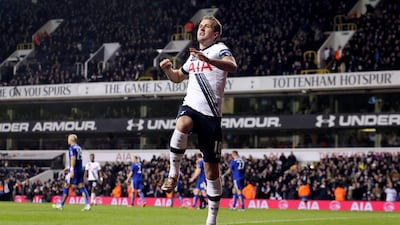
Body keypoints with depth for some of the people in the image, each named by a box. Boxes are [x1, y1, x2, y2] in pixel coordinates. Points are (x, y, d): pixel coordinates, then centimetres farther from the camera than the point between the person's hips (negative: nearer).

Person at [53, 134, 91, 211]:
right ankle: (87, 205, -12)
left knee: (66, 186, 3)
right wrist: (69, 168, 31)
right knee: (81, 187, 1)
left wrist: (71, 170, -27)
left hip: (75, 170, -8)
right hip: (80, 169, 8)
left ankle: (61, 205, 10)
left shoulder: (72, 148, -9)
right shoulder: (79, 148, 17)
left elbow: (73, 159, -21)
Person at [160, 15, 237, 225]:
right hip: (190, 106, 3)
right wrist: (168, 69, 11)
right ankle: (173, 173, -22)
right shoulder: (193, 55, 17)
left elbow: (232, 66, -25)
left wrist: (207, 59, -39)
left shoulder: (219, 49, -2)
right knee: (182, 125, -36)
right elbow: (178, 77, 34)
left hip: (211, 114, -3)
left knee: (212, 169, 2)